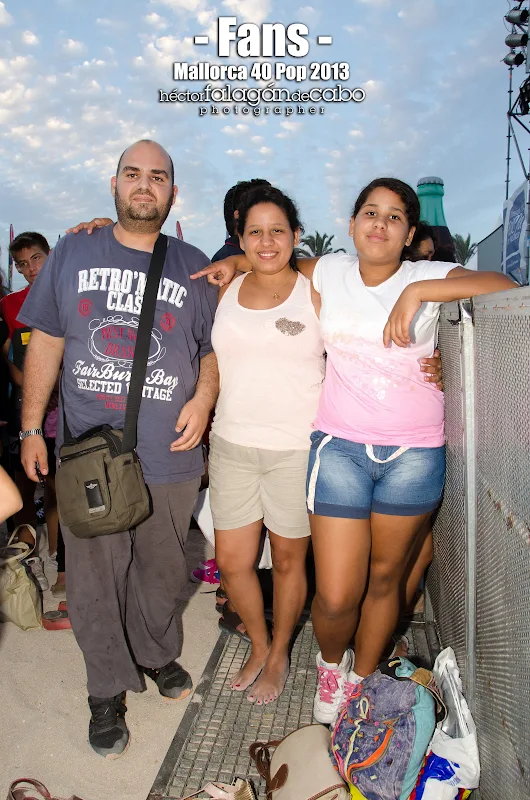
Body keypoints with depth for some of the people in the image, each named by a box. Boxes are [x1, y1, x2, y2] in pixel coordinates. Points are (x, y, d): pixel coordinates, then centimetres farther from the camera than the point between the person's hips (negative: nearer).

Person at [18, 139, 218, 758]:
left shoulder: (194, 267, 6)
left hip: (169, 458, 1)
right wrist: (31, 428, 4)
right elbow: (45, 342, 6)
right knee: (94, 579, 10)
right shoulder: (73, 253, 6)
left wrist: (202, 398, -9)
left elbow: (216, 347, 9)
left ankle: (157, 655, 43)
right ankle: (108, 690, 31)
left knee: (160, 571, 16)